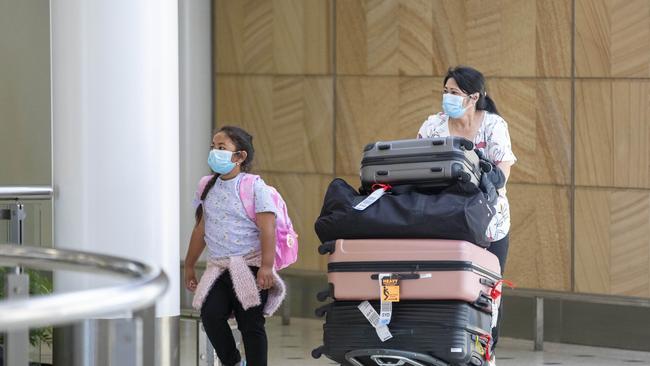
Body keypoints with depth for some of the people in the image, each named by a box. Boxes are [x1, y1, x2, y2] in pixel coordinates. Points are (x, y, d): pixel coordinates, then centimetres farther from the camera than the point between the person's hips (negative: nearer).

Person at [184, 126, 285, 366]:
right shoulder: (207, 187, 10)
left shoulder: (253, 186, -7)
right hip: (219, 269, 5)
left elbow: (267, 228, -13)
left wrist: (266, 266, -21)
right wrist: (189, 266, 23)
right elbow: (201, 229, 20)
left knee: (250, 324, -4)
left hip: (250, 267, -5)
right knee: (210, 314, -15)